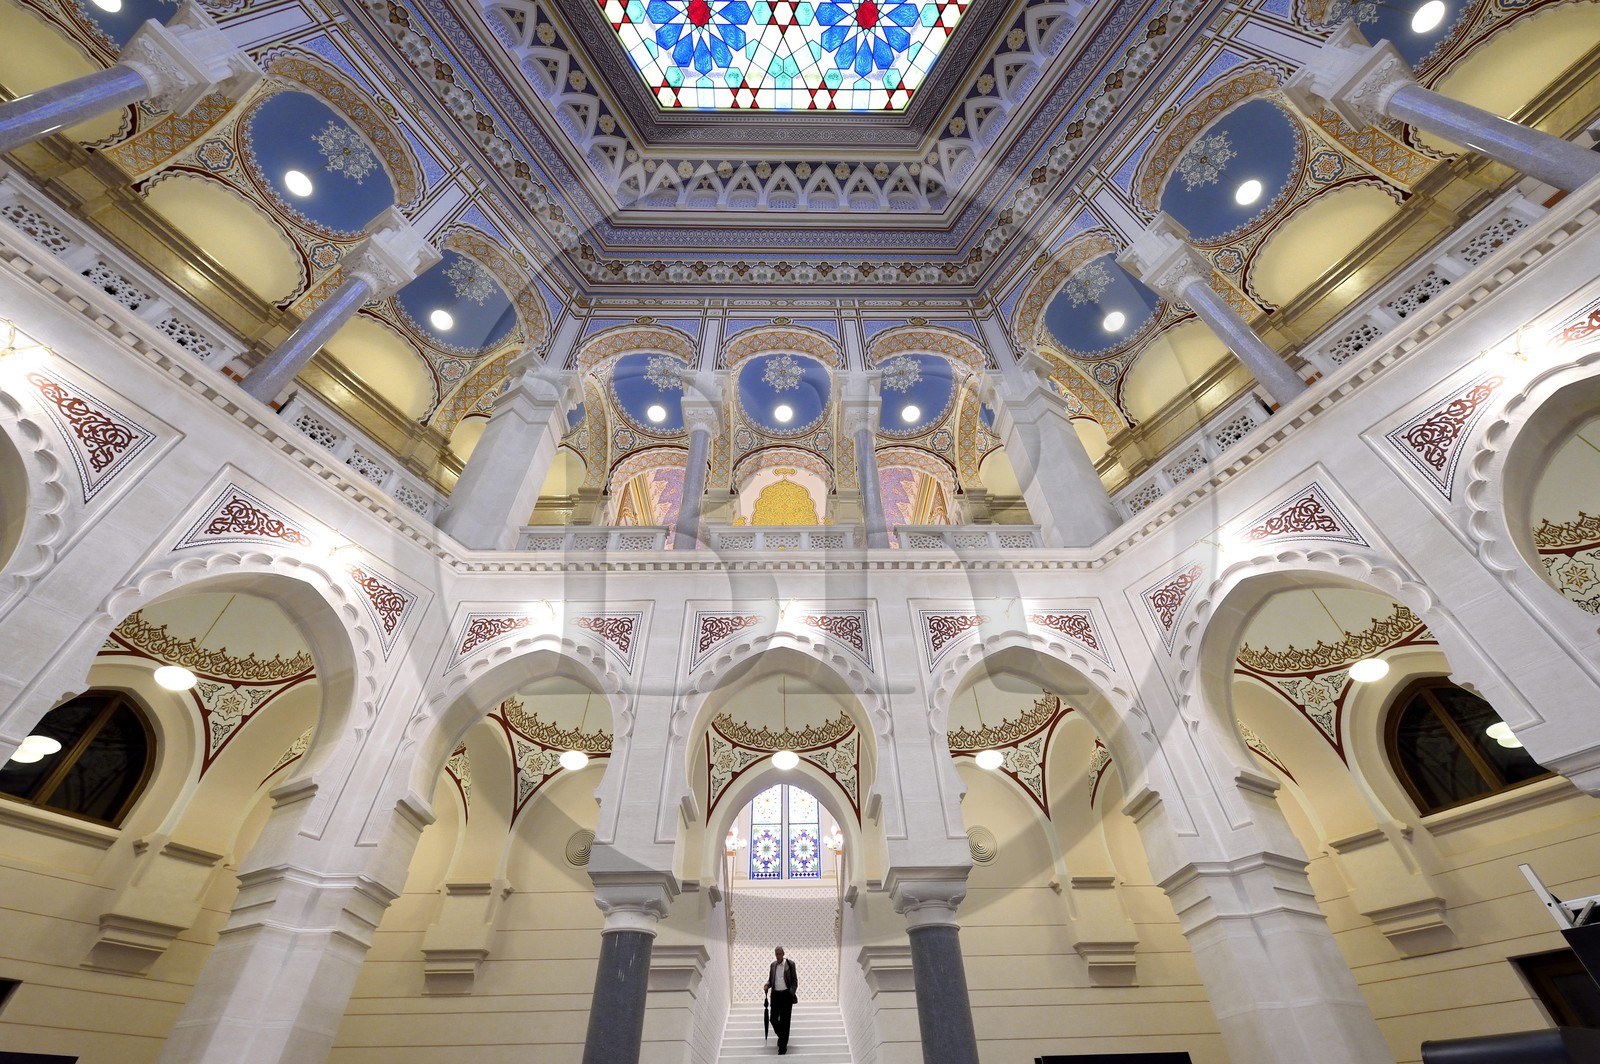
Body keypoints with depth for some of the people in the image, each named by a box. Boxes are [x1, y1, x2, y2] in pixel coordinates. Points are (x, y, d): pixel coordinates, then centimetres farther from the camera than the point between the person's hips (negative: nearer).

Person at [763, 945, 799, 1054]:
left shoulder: (790, 964, -7)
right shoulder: (773, 965, 5)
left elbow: (795, 980, -5)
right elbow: (770, 979, 13)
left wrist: (792, 993, -16)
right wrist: (767, 985, -7)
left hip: (786, 995, -4)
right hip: (775, 995, 4)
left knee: (785, 1021, -1)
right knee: (773, 1019, 4)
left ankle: (783, 1045, 13)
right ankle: (781, 1036, 33)